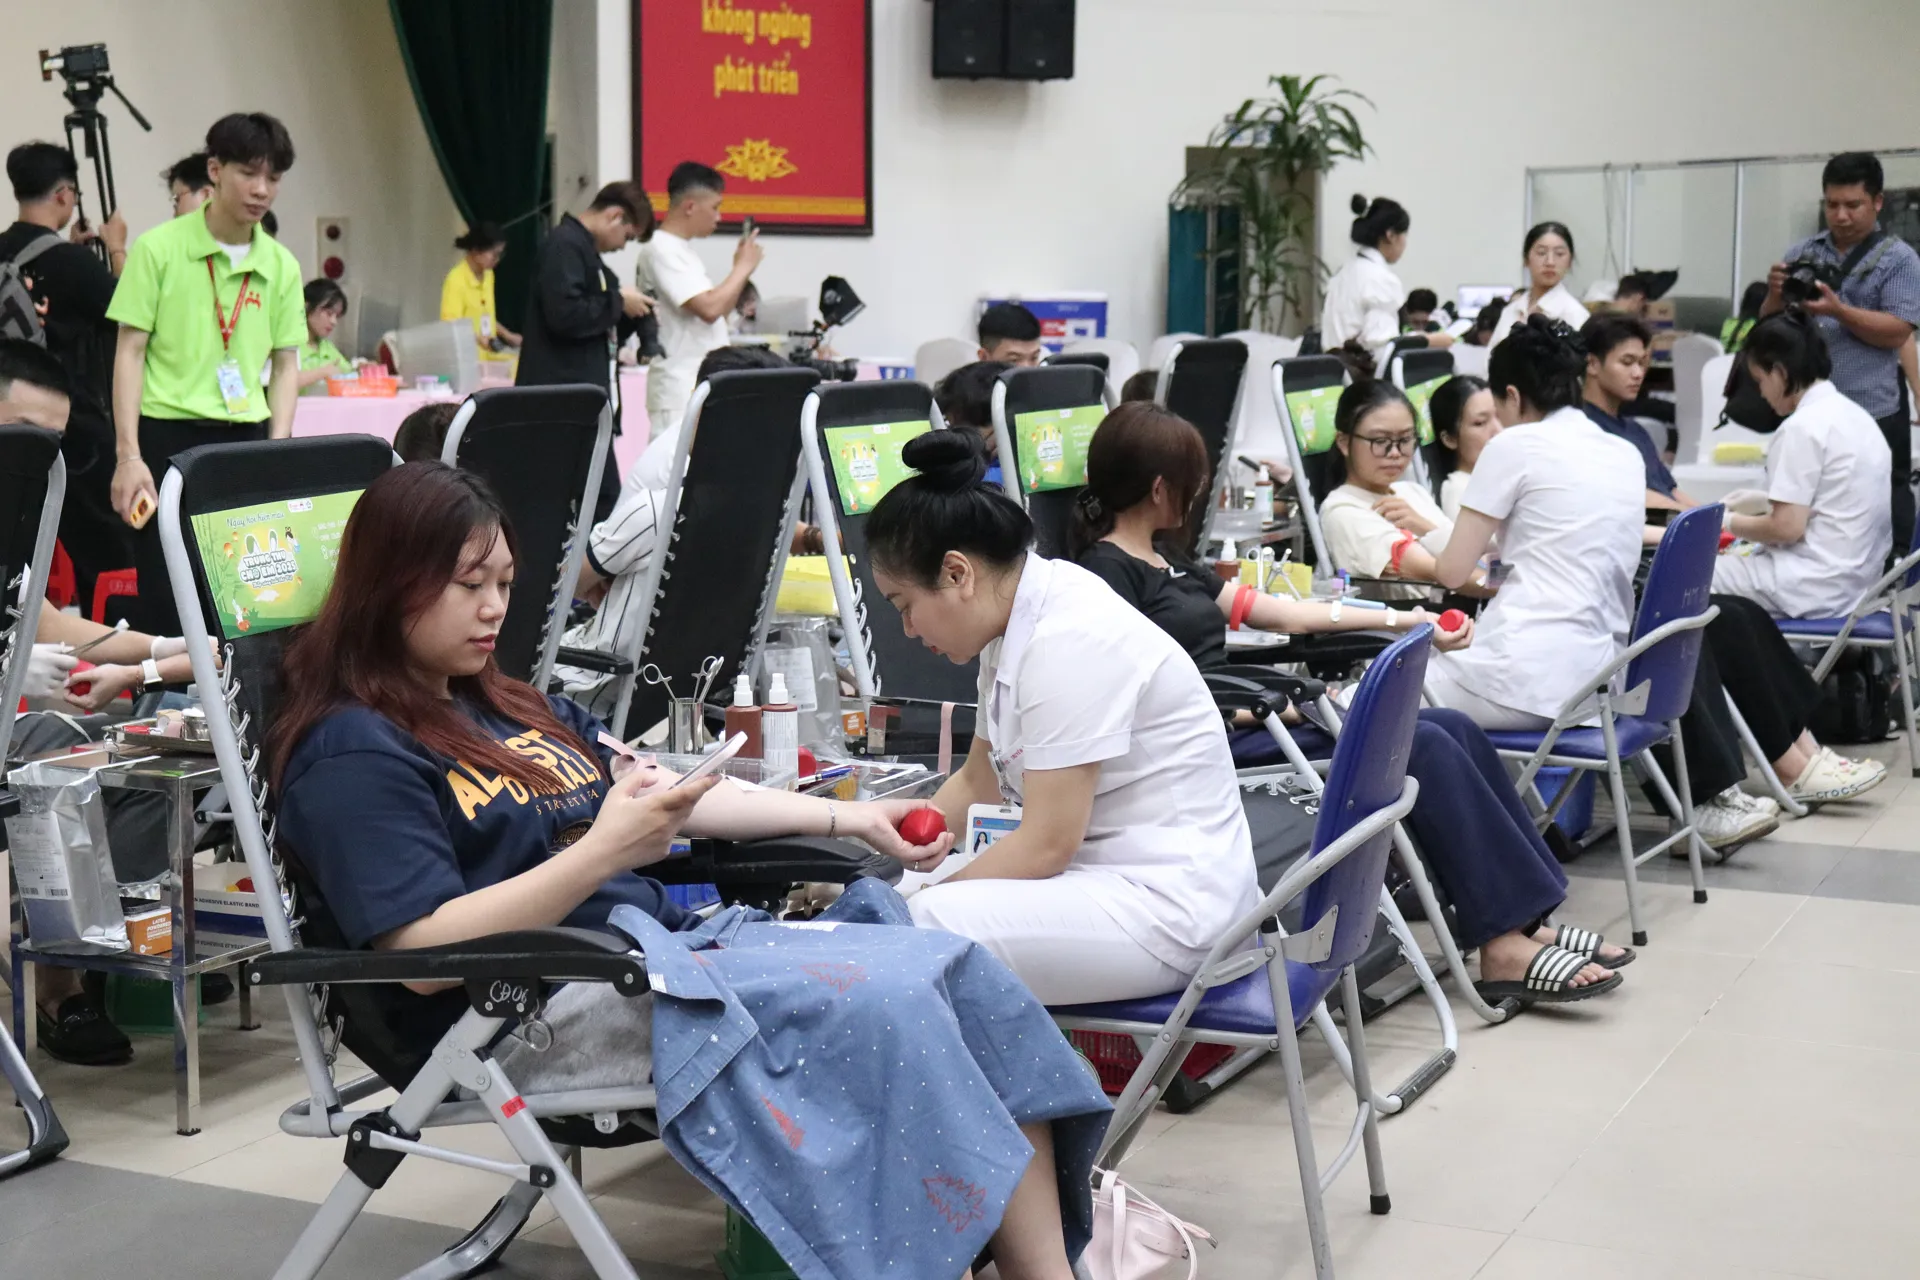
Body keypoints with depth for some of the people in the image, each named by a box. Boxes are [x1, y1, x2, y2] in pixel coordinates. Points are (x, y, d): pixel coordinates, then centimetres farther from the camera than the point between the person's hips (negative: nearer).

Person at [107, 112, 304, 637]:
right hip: (168, 434, -3)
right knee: (167, 594, -2)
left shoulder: (281, 266, 7)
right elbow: (130, 352, -3)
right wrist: (128, 455, -10)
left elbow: (286, 363, 11)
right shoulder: (158, 248, -3)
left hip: (246, 437, 3)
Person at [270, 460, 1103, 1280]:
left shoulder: (511, 708, 21)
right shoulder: (352, 752, -5)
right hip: (532, 1013, -8)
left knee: (961, 968, -11)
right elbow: (424, 954, -16)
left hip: (662, 939, 8)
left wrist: (849, 818, 17)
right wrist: (602, 854, -24)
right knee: (880, 1002, -26)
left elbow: (667, 796, 25)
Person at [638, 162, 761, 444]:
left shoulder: (681, 250, 16)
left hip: (702, 387, 9)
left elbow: (715, 315, 21)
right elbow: (709, 309, -22)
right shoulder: (661, 250, -13)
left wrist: (742, 271, 10)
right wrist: (743, 267, -8)